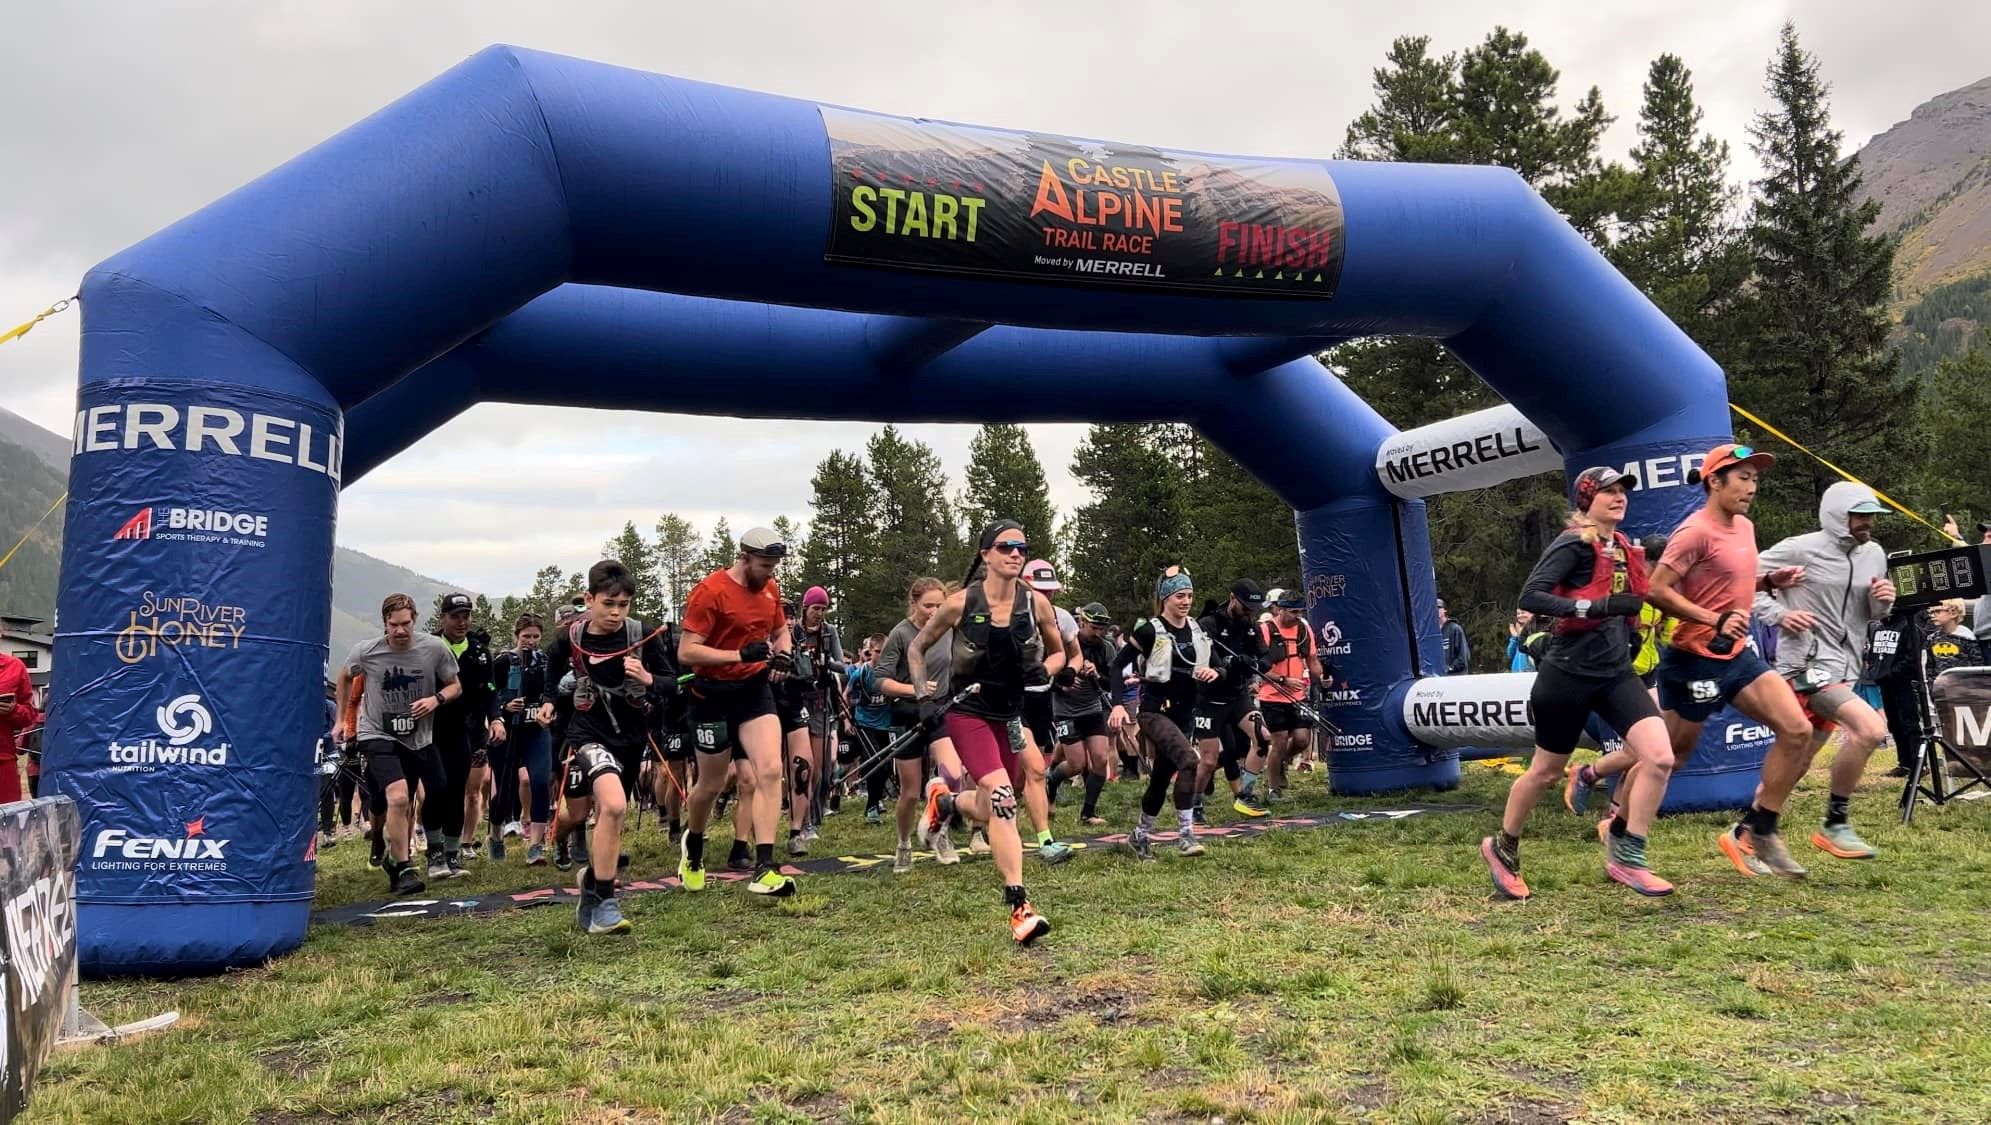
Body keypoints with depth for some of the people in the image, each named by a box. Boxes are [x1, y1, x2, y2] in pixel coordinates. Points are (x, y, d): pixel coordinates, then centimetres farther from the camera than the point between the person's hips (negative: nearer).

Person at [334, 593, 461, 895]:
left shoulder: (435, 648, -12)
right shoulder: (366, 651, -12)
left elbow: (455, 686, 1)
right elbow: (345, 677, 10)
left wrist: (436, 699, -20)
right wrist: (342, 719, 13)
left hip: (418, 738, 3)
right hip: (378, 736, -3)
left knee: (404, 806, 12)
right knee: (398, 797, -22)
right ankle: (402, 870, -12)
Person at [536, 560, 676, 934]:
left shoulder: (644, 635, -10)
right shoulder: (570, 637, -7)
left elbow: (672, 683, -4)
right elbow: (548, 670, 15)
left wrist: (648, 679, -23)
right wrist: (546, 701, 3)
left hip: (632, 738, 3)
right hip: (588, 734, -2)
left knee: (608, 814, 14)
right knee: (614, 807, -26)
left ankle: (590, 898, 39)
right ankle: (604, 905, -13)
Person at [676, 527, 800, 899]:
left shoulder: (770, 589, 4)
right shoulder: (710, 591, -16)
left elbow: (782, 630, 21)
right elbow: (686, 651, -19)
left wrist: (784, 655, -1)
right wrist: (740, 654, -29)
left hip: (756, 690, 4)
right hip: (714, 695, -4)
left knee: (770, 771, -15)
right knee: (712, 785, 10)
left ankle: (764, 869, -15)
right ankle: (692, 848, 41)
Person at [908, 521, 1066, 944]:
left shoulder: (1036, 603, -5)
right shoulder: (962, 603, -12)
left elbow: (1058, 653, 10)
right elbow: (917, 648, 1)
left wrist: (1044, 670, -12)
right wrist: (924, 695, -10)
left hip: (1010, 714, 5)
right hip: (968, 711, -5)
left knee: (991, 811, 15)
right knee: (1002, 797, -23)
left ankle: (942, 799, 49)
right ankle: (1018, 907, -19)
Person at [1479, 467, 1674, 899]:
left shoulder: (1623, 548, 12)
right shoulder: (1574, 544, -11)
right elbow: (1531, 597, -22)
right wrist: (1596, 607, -30)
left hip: (1615, 672, 6)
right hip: (1570, 673, -6)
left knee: (1660, 758, -13)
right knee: (1546, 771, 7)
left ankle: (1626, 857, 2)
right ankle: (1502, 849, 30)